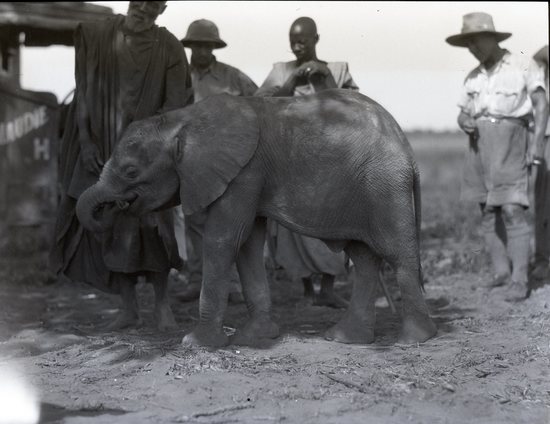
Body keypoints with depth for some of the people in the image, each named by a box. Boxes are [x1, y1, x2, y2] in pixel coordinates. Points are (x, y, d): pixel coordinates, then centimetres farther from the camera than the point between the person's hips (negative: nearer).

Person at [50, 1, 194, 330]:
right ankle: (129, 308, 12)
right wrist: (85, 140, -7)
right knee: (109, 226, 2)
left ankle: (162, 303, 8)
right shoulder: (96, 36, 1)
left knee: (150, 224, -11)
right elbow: (83, 92, 2)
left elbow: (176, 105, -8)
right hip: (101, 147, 2)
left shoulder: (169, 49, -4)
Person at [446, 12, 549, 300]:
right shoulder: (473, 77, 15)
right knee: (488, 211, 5)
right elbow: (463, 113, 16)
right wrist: (464, 122, -8)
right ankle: (501, 271, 13)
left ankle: (519, 280, -13)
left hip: (510, 142, -6)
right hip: (479, 145, 6)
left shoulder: (523, 66, 0)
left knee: (512, 210, -13)